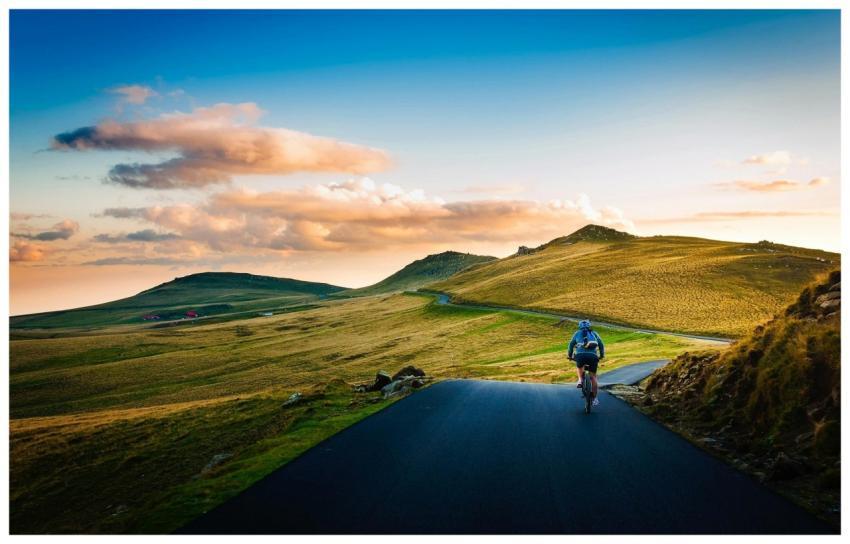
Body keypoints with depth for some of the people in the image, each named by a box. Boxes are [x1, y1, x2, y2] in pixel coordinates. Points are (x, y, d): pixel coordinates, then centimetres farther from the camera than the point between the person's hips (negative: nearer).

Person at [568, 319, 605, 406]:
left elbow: (571, 345, 23)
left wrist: (569, 356, 34)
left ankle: (580, 380, 10)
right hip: (593, 356, 1)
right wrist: (601, 355, 37)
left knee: (579, 366, 33)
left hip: (580, 355, -1)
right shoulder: (594, 333, 24)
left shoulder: (577, 333, 21)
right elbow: (601, 345, 25)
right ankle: (595, 399, 8)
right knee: (593, 377, 11)